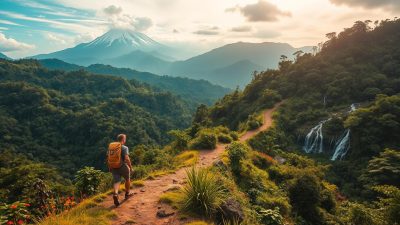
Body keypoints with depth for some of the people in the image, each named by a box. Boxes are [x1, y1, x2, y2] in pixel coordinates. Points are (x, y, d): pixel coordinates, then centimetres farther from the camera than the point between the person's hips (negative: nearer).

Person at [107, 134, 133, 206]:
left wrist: (109, 167, 22)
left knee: (116, 182, 3)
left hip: (114, 168, 4)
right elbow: (127, 158, -23)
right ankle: (127, 193, 35)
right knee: (127, 179, 20)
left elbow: (108, 158, 11)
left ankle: (115, 194, -24)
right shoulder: (124, 148, -12)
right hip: (122, 166, -4)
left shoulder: (110, 146, 7)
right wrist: (130, 167, -12)